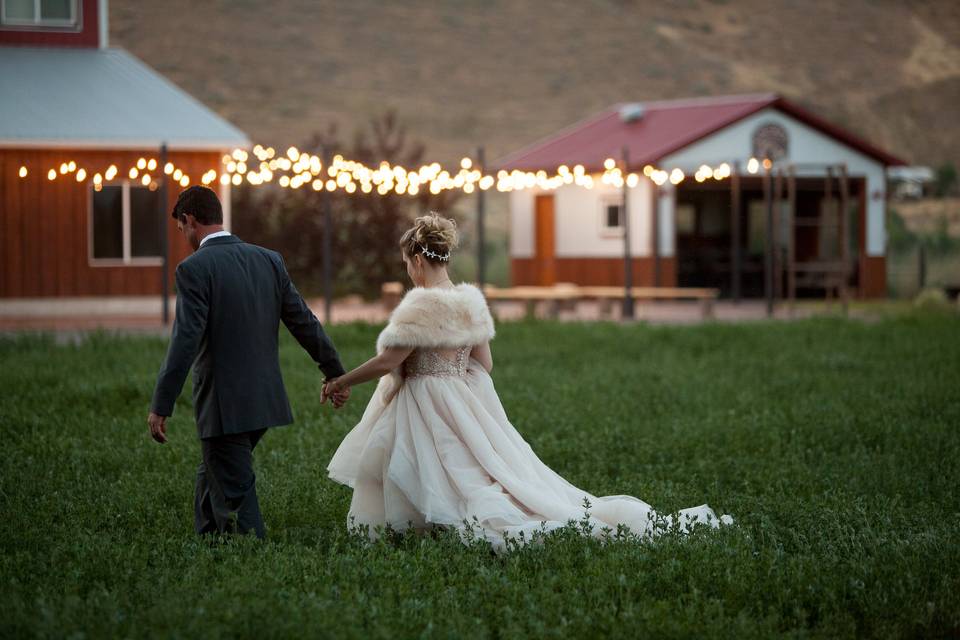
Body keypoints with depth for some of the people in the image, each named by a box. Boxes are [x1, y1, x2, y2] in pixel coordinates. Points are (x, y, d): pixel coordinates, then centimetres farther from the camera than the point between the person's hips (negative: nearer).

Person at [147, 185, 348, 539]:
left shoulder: (194, 268, -13)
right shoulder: (269, 260, 6)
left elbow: (185, 342, -18)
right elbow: (305, 322, 10)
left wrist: (161, 407, -15)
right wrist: (335, 374, 20)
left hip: (224, 407, -7)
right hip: (265, 400, 7)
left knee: (235, 495, -1)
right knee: (212, 480, 22)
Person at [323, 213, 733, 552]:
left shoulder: (422, 305, -17)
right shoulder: (470, 300, 9)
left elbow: (387, 362, -17)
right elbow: (484, 365, 13)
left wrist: (342, 381, -4)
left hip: (430, 413, -8)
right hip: (468, 409, 8)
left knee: (468, 486, -7)